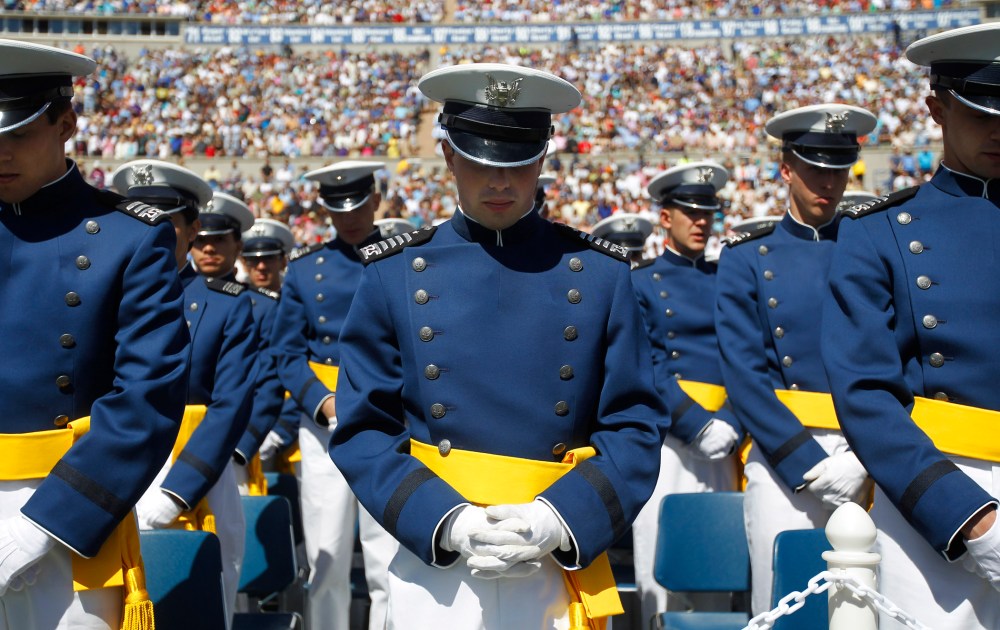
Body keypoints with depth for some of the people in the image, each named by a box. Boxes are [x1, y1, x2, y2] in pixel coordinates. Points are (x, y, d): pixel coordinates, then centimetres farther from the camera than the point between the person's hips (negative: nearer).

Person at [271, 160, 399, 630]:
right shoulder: (305, 269, 9)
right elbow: (288, 355, 6)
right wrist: (327, 404, -11)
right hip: (324, 422, 2)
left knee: (390, 565, -2)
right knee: (326, 563, 6)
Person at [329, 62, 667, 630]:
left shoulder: (602, 273, 1)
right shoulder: (394, 274, 1)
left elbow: (636, 426, 0)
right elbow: (363, 429, 0)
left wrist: (562, 519, -15)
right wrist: (446, 522, -14)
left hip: (562, 574, 0)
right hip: (434, 572, 0)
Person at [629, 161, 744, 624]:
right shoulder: (640, 283, 4)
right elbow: (645, 371, -6)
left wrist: (731, 427, -7)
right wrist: (700, 427, -14)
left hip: (722, 441, 4)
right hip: (668, 441, -4)